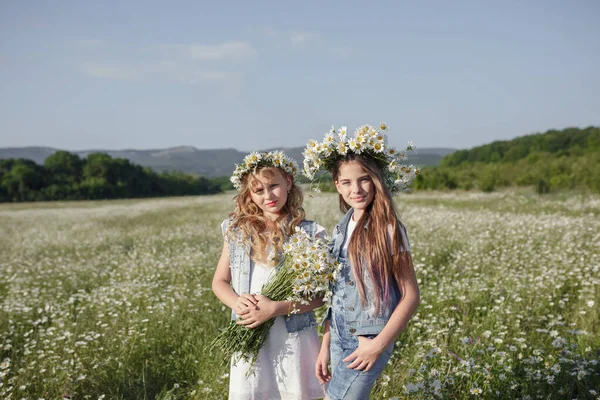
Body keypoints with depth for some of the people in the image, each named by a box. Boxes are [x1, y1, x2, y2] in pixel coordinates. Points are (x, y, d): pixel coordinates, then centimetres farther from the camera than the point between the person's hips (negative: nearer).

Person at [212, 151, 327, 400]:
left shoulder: (309, 233, -5)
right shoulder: (237, 230, 5)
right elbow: (219, 281, 11)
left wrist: (275, 308, -18)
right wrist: (236, 302, -10)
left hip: (293, 337, -2)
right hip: (249, 338, 3)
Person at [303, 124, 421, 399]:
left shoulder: (387, 229, -13)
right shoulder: (341, 230, 6)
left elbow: (410, 296, -11)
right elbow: (337, 294, 11)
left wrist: (379, 344, -16)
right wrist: (326, 346, 11)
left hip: (366, 343, -6)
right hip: (339, 341, 6)